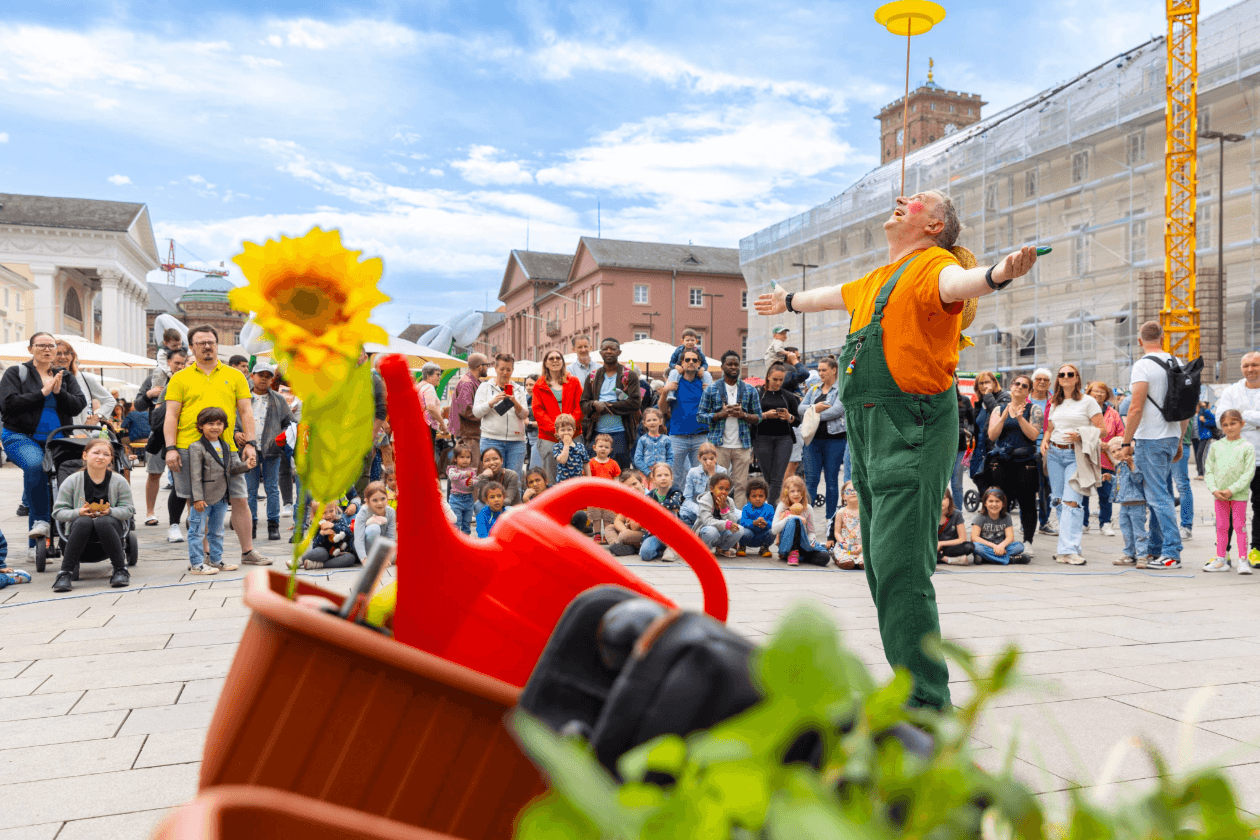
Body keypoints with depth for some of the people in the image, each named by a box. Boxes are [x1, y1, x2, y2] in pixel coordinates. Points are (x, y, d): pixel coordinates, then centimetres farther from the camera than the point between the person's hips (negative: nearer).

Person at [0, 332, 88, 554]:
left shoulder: (65, 376, 15)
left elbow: (79, 405, 3)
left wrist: (59, 392, -12)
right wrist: (42, 393, -12)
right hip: (21, 437, -3)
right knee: (35, 465, -35)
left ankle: (35, 544, 10)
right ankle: (41, 521, -25)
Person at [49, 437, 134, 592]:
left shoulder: (119, 481, 3)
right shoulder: (72, 481, 2)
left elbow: (128, 510, 0)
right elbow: (58, 512, 0)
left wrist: (110, 511, -21)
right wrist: (78, 512, -20)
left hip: (111, 523, 0)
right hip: (80, 526, 0)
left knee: (103, 522, -37)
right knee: (83, 522, -37)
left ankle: (120, 570, -26)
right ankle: (65, 573, -29)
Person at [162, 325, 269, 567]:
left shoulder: (235, 376, 12)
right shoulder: (180, 379, 8)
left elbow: (246, 412, 9)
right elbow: (171, 416, 4)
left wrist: (250, 443, 0)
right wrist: (170, 449, -6)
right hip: (189, 449, -1)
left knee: (239, 499, 2)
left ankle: (248, 552, 12)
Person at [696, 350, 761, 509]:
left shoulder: (750, 390, 11)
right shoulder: (712, 389, 6)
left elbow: (758, 417, 11)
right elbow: (700, 415, 3)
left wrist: (743, 414, -9)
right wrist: (721, 414, -12)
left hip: (742, 445, 2)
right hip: (719, 445, -1)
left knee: (741, 484, 0)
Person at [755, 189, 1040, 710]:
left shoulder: (932, 265, -2)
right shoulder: (878, 279, 23)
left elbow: (956, 281, -25)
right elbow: (837, 294, 43)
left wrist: (997, 274, -47)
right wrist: (789, 301, 60)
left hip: (912, 430, -9)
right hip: (867, 429, 9)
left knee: (900, 570, -15)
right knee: (883, 566, 12)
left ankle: (926, 706, -8)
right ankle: (911, 683, 22)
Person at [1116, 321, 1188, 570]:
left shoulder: (1143, 366, -13)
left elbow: (1136, 408, -19)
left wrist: (1126, 442, -13)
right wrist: (1179, 440, 21)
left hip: (1150, 439, -8)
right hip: (1171, 437, 8)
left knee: (1158, 496, -6)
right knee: (1160, 493, 18)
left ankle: (1172, 553, -5)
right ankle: (1155, 543, 29)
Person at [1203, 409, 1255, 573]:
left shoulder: (1247, 447, -3)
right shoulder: (1216, 446, 7)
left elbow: (1249, 473, -9)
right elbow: (1209, 470, 7)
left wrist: (1232, 490, -16)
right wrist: (1214, 490, -7)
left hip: (1239, 494, -3)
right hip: (1219, 495, 3)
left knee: (1239, 526, -2)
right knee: (1221, 527, 9)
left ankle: (1242, 561, 4)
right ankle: (1221, 560, 15)